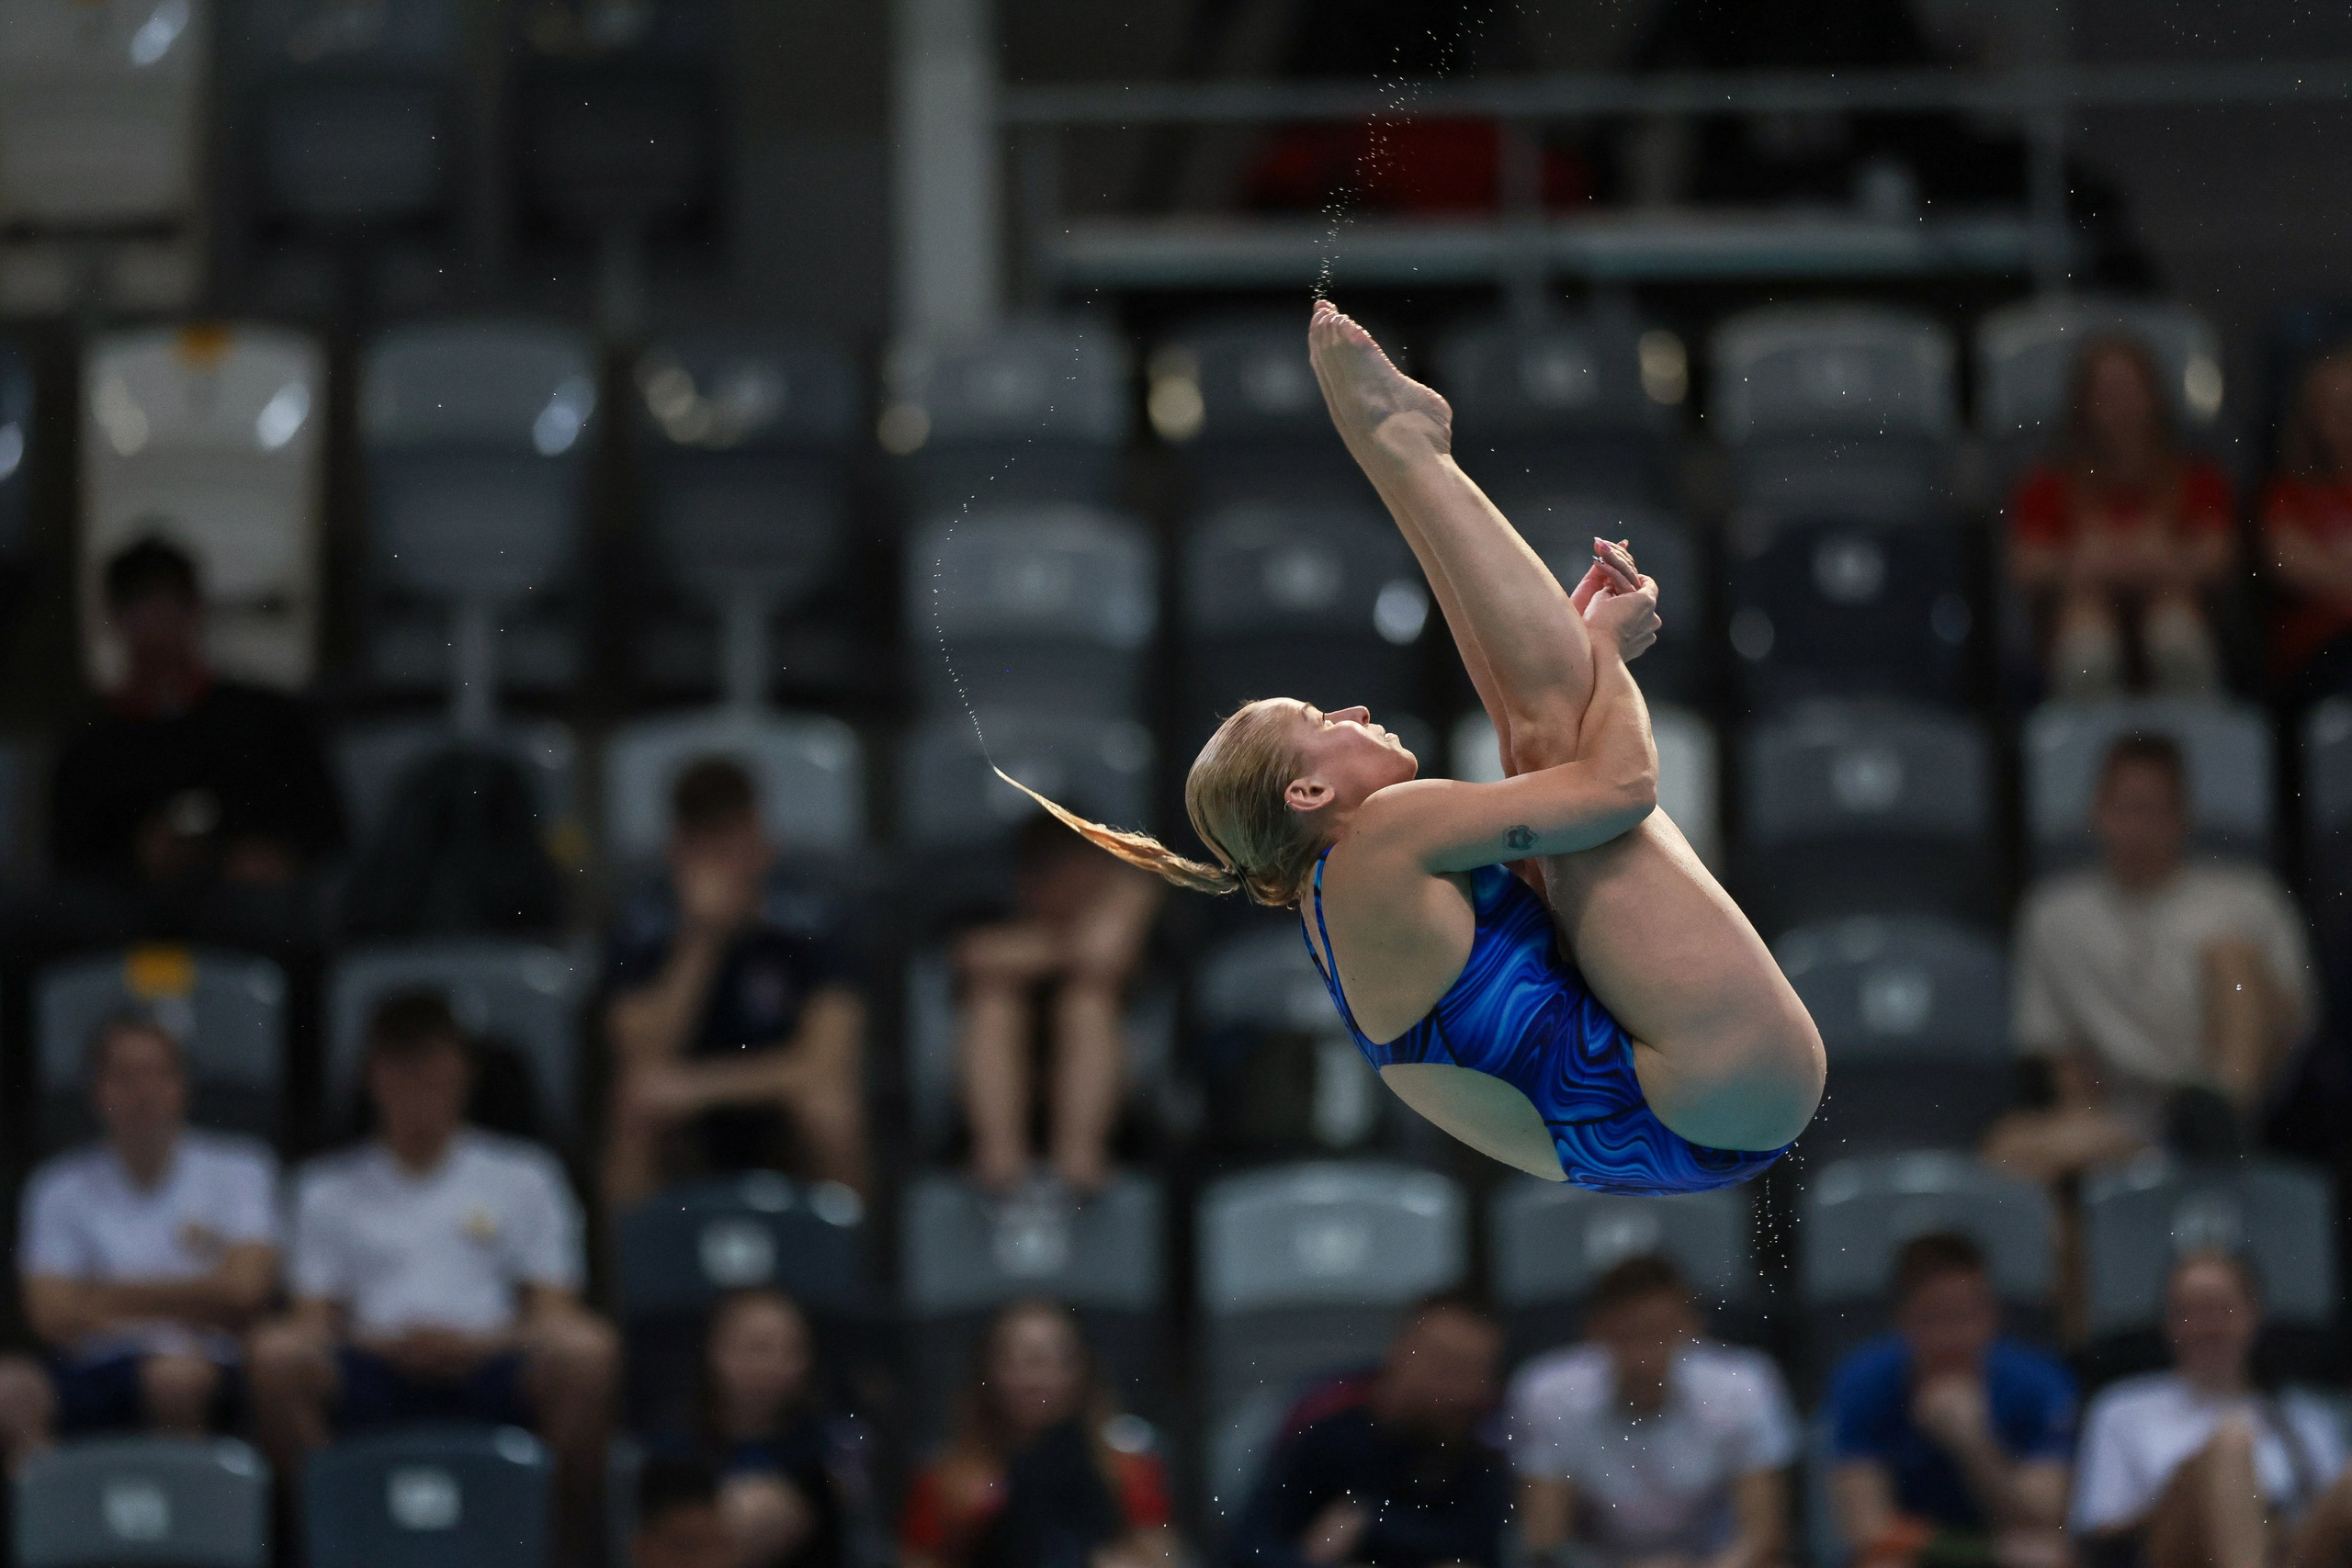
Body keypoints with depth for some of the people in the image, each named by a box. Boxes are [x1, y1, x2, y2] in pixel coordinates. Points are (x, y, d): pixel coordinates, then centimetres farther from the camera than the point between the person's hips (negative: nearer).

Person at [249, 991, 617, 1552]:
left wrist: (474, 1344, -11)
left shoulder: (522, 1177, 17)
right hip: (372, 1385, 0)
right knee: (273, 1353, -31)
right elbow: (313, 1321, 12)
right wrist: (385, 1342, -10)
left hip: (486, 1371, 0)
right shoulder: (330, 1188, 19)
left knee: (588, 1348, -33)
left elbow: (553, 1314, 9)